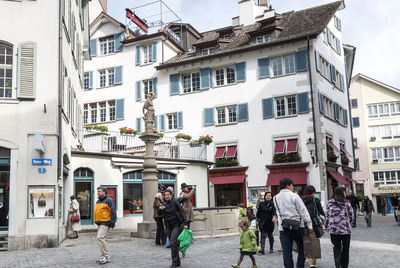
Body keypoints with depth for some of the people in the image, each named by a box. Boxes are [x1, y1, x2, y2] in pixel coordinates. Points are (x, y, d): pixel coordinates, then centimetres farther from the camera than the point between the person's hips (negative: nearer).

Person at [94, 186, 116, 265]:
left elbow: (113, 212, -13)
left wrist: (112, 222, -17)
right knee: (102, 239, 12)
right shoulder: (98, 201, 18)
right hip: (99, 223, 9)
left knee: (100, 238, -18)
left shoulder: (109, 200, -9)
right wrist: (96, 221, 22)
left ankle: (105, 257, -13)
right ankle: (105, 256, 20)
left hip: (105, 223, -9)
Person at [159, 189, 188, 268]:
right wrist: (160, 209, -14)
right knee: (172, 244, 9)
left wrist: (185, 223, -18)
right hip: (169, 227, 6)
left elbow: (182, 212, -10)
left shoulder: (175, 202, -8)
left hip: (177, 225, -6)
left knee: (173, 242, -16)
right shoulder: (164, 204, 9)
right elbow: (160, 214, 8)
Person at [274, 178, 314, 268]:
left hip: (283, 228, 3)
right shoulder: (294, 196, -7)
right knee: (302, 248, 11)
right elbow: (303, 212, -6)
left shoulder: (276, 198, 6)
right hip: (297, 227, -3)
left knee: (286, 252, 5)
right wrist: (310, 226, -3)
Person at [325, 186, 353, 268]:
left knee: (336, 247, 10)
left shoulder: (330, 203, 0)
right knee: (345, 248, 13)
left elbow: (328, 215, 1)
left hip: (334, 229, 2)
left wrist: (327, 227, 8)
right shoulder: (346, 203, -5)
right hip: (345, 228, -1)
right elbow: (351, 215, 1)